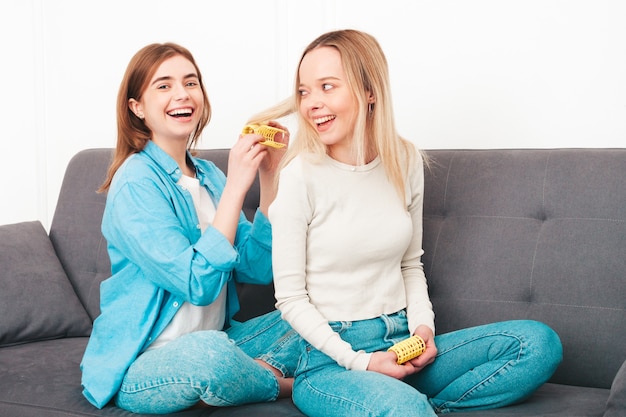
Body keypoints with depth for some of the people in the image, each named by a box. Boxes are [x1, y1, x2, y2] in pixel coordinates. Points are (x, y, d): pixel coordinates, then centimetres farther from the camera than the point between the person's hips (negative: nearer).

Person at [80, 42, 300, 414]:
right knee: (208, 351, -38)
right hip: (141, 367, -7)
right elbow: (198, 283, -24)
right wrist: (236, 185, -23)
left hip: (214, 344, 7)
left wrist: (269, 178, -7)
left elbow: (258, 269, 0)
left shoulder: (208, 175, 8)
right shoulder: (136, 183, -15)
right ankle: (283, 384, -8)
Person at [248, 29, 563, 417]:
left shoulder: (406, 162, 5)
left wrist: (422, 326, -2)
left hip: (403, 347, 6)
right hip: (331, 359, -6)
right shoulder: (299, 177, -10)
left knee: (539, 342, -11)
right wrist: (360, 361, -15)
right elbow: (291, 298, -8)